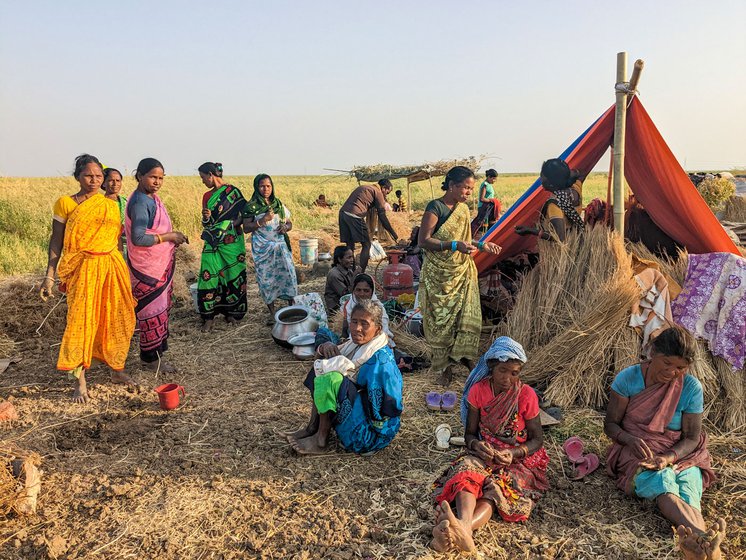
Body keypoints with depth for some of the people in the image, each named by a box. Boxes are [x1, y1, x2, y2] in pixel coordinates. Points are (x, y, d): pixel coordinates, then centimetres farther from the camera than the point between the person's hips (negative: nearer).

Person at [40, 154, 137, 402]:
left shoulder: (111, 205, 9)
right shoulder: (65, 203, -1)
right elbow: (56, 242, 0)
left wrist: (125, 271, 13)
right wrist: (49, 276, -5)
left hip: (112, 268, 4)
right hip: (83, 270, -3)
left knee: (117, 321, 8)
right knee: (81, 321, -3)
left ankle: (117, 370, 26)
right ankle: (80, 382, 7)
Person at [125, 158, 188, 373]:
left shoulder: (151, 198, 7)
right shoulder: (140, 202, -21)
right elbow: (138, 238, -27)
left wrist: (172, 237, 2)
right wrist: (168, 237, -20)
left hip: (161, 265, 9)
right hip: (148, 268, -9)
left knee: (161, 307, 19)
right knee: (152, 311, 1)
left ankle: (157, 348, 34)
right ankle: (151, 358, 14)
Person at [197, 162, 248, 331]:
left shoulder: (233, 192, -4)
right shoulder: (207, 196, 12)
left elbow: (242, 216, -6)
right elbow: (205, 223, 15)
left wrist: (228, 225, -18)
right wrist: (206, 217, -6)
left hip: (232, 242, -4)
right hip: (212, 244, 4)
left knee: (232, 275, 4)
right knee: (209, 277, -4)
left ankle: (232, 311, 20)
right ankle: (209, 317, 0)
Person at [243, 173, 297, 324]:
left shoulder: (278, 203, 11)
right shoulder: (251, 206, -1)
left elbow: (289, 223, 16)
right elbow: (246, 228, -5)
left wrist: (286, 227, -7)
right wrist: (263, 220, -16)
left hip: (281, 245, 3)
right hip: (262, 248, -3)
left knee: (288, 273, -6)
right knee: (266, 278, 0)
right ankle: (272, 313, 11)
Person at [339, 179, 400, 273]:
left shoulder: (364, 187, 30)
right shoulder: (378, 192, 5)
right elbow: (382, 217, 1)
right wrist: (393, 233, 7)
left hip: (343, 212, 8)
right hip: (354, 216, -8)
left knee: (350, 245, 15)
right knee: (366, 244, 2)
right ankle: (361, 273, -2)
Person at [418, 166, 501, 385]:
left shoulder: (463, 208, 10)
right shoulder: (435, 207, -12)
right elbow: (424, 241, -18)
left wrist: (481, 245, 5)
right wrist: (455, 245, -26)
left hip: (463, 272, 6)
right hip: (439, 275, -6)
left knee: (469, 317, 1)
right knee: (441, 321, 2)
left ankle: (463, 356, 20)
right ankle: (444, 367, 15)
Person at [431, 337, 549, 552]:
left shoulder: (526, 395, -9)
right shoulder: (479, 390, -4)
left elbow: (537, 439, -3)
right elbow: (470, 433, 2)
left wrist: (514, 452, -23)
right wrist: (476, 444, -23)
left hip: (518, 458, -1)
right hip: (484, 453, 2)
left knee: (497, 488, -34)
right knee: (467, 473, -33)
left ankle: (459, 530, -61)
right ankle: (463, 528, -63)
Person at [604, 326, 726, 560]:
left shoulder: (691, 387, -4)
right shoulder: (628, 378, -7)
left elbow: (691, 438, -1)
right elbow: (610, 424, -2)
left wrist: (668, 458, -22)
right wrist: (631, 440, -25)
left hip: (680, 454, 2)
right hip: (637, 452, -2)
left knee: (687, 494, -33)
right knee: (663, 485, -37)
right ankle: (706, 541, -64)